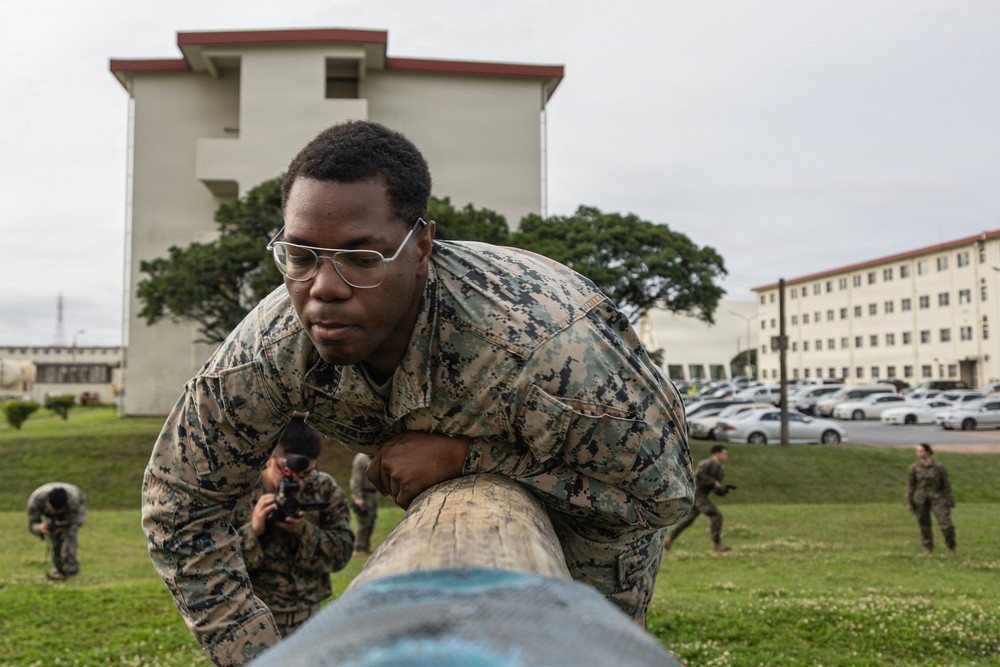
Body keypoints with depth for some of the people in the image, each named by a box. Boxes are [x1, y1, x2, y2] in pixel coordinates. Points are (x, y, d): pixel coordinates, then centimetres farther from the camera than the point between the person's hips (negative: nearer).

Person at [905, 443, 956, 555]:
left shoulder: (938, 467, -5)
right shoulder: (914, 468, 0)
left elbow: (946, 485, 0)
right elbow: (911, 485, 6)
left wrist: (949, 503, -1)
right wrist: (908, 502, 2)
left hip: (936, 498, -2)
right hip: (920, 500, 2)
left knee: (946, 525, -9)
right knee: (924, 526, 6)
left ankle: (952, 549, 11)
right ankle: (929, 549, 20)